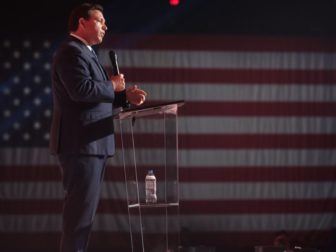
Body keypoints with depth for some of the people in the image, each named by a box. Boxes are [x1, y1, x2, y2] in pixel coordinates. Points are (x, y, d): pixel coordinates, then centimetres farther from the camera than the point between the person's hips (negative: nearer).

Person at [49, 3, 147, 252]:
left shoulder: (85, 53, 21)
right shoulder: (72, 52, -13)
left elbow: (99, 97, 23)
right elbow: (82, 90, -28)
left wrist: (125, 96, 7)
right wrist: (113, 86, -12)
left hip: (91, 144, 11)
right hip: (80, 144, -11)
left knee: (85, 209, 14)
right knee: (81, 210, -9)